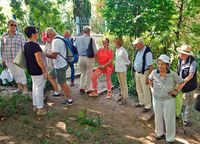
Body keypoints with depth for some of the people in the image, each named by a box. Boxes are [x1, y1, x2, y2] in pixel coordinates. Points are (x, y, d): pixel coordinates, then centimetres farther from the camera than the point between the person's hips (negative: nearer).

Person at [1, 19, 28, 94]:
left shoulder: (20, 35, -3)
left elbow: (24, 47, -2)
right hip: (8, 59, 4)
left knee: (21, 73, -3)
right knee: (14, 74, 12)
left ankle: (25, 88, 8)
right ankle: (19, 87, 25)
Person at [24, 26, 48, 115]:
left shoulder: (26, 45, 8)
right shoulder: (35, 45, -22)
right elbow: (39, 60, -25)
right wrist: (45, 70, -18)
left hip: (31, 70, 9)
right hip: (38, 71, -9)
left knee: (35, 87, 18)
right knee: (39, 88, 0)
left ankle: (35, 105, 29)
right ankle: (40, 108, 9)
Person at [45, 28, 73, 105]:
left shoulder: (56, 41, -22)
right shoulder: (60, 38, 10)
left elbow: (54, 55, -25)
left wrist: (46, 54, -10)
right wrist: (51, 51, 11)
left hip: (60, 66, -10)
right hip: (59, 64, 10)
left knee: (62, 83, 0)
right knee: (50, 76, 21)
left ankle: (69, 100, 13)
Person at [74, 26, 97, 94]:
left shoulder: (77, 38, -1)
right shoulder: (91, 39, -13)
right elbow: (94, 50, -12)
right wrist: (93, 55, 8)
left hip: (81, 57, 4)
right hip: (88, 58, -4)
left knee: (83, 73, 20)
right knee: (89, 74, 10)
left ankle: (82, 88, 19)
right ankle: (88, 89, 18)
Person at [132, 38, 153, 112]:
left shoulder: (147, 52, -22)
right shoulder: (138, 51, 4)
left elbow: (151, 66, -23)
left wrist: (148, 77, -23)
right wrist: (135, 72, 15)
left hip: (144, 73, -8)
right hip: (137, 73, 8)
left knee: (145, 91, 4)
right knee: (139, 89, 19)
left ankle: (147, 106, 20)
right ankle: (141, 102, 38)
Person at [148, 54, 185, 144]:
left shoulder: (172, 74, -17)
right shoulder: (154, 73, -10)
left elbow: (181, 82, -3)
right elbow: (150, 79, 13)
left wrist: (176, 91, -8)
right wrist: (152, 88, 6)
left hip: (169, 100, -3)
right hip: (157, 99, 3)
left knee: (169, 119, 8)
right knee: (158, 118, 18)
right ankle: (159, 133, 42)